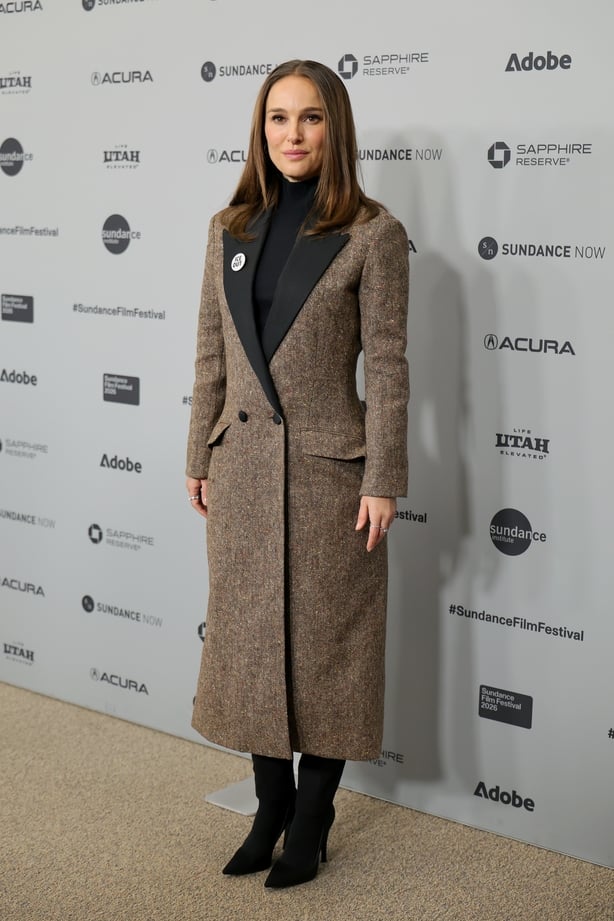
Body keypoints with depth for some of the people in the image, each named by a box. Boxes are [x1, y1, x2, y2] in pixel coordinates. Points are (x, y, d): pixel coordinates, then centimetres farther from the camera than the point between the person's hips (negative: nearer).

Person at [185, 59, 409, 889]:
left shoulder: (372, 234, -7)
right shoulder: (230, 229, 6)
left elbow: (386, 364, -9)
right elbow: (212, 355, 9)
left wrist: (382, 482, -11)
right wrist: (201, 460, 8)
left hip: (328, 468, -4)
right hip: (242, 465, 5)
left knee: (325, 642, 6)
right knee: (250, 636, 12)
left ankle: (312, 819, 22)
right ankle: (270, 805, 29)